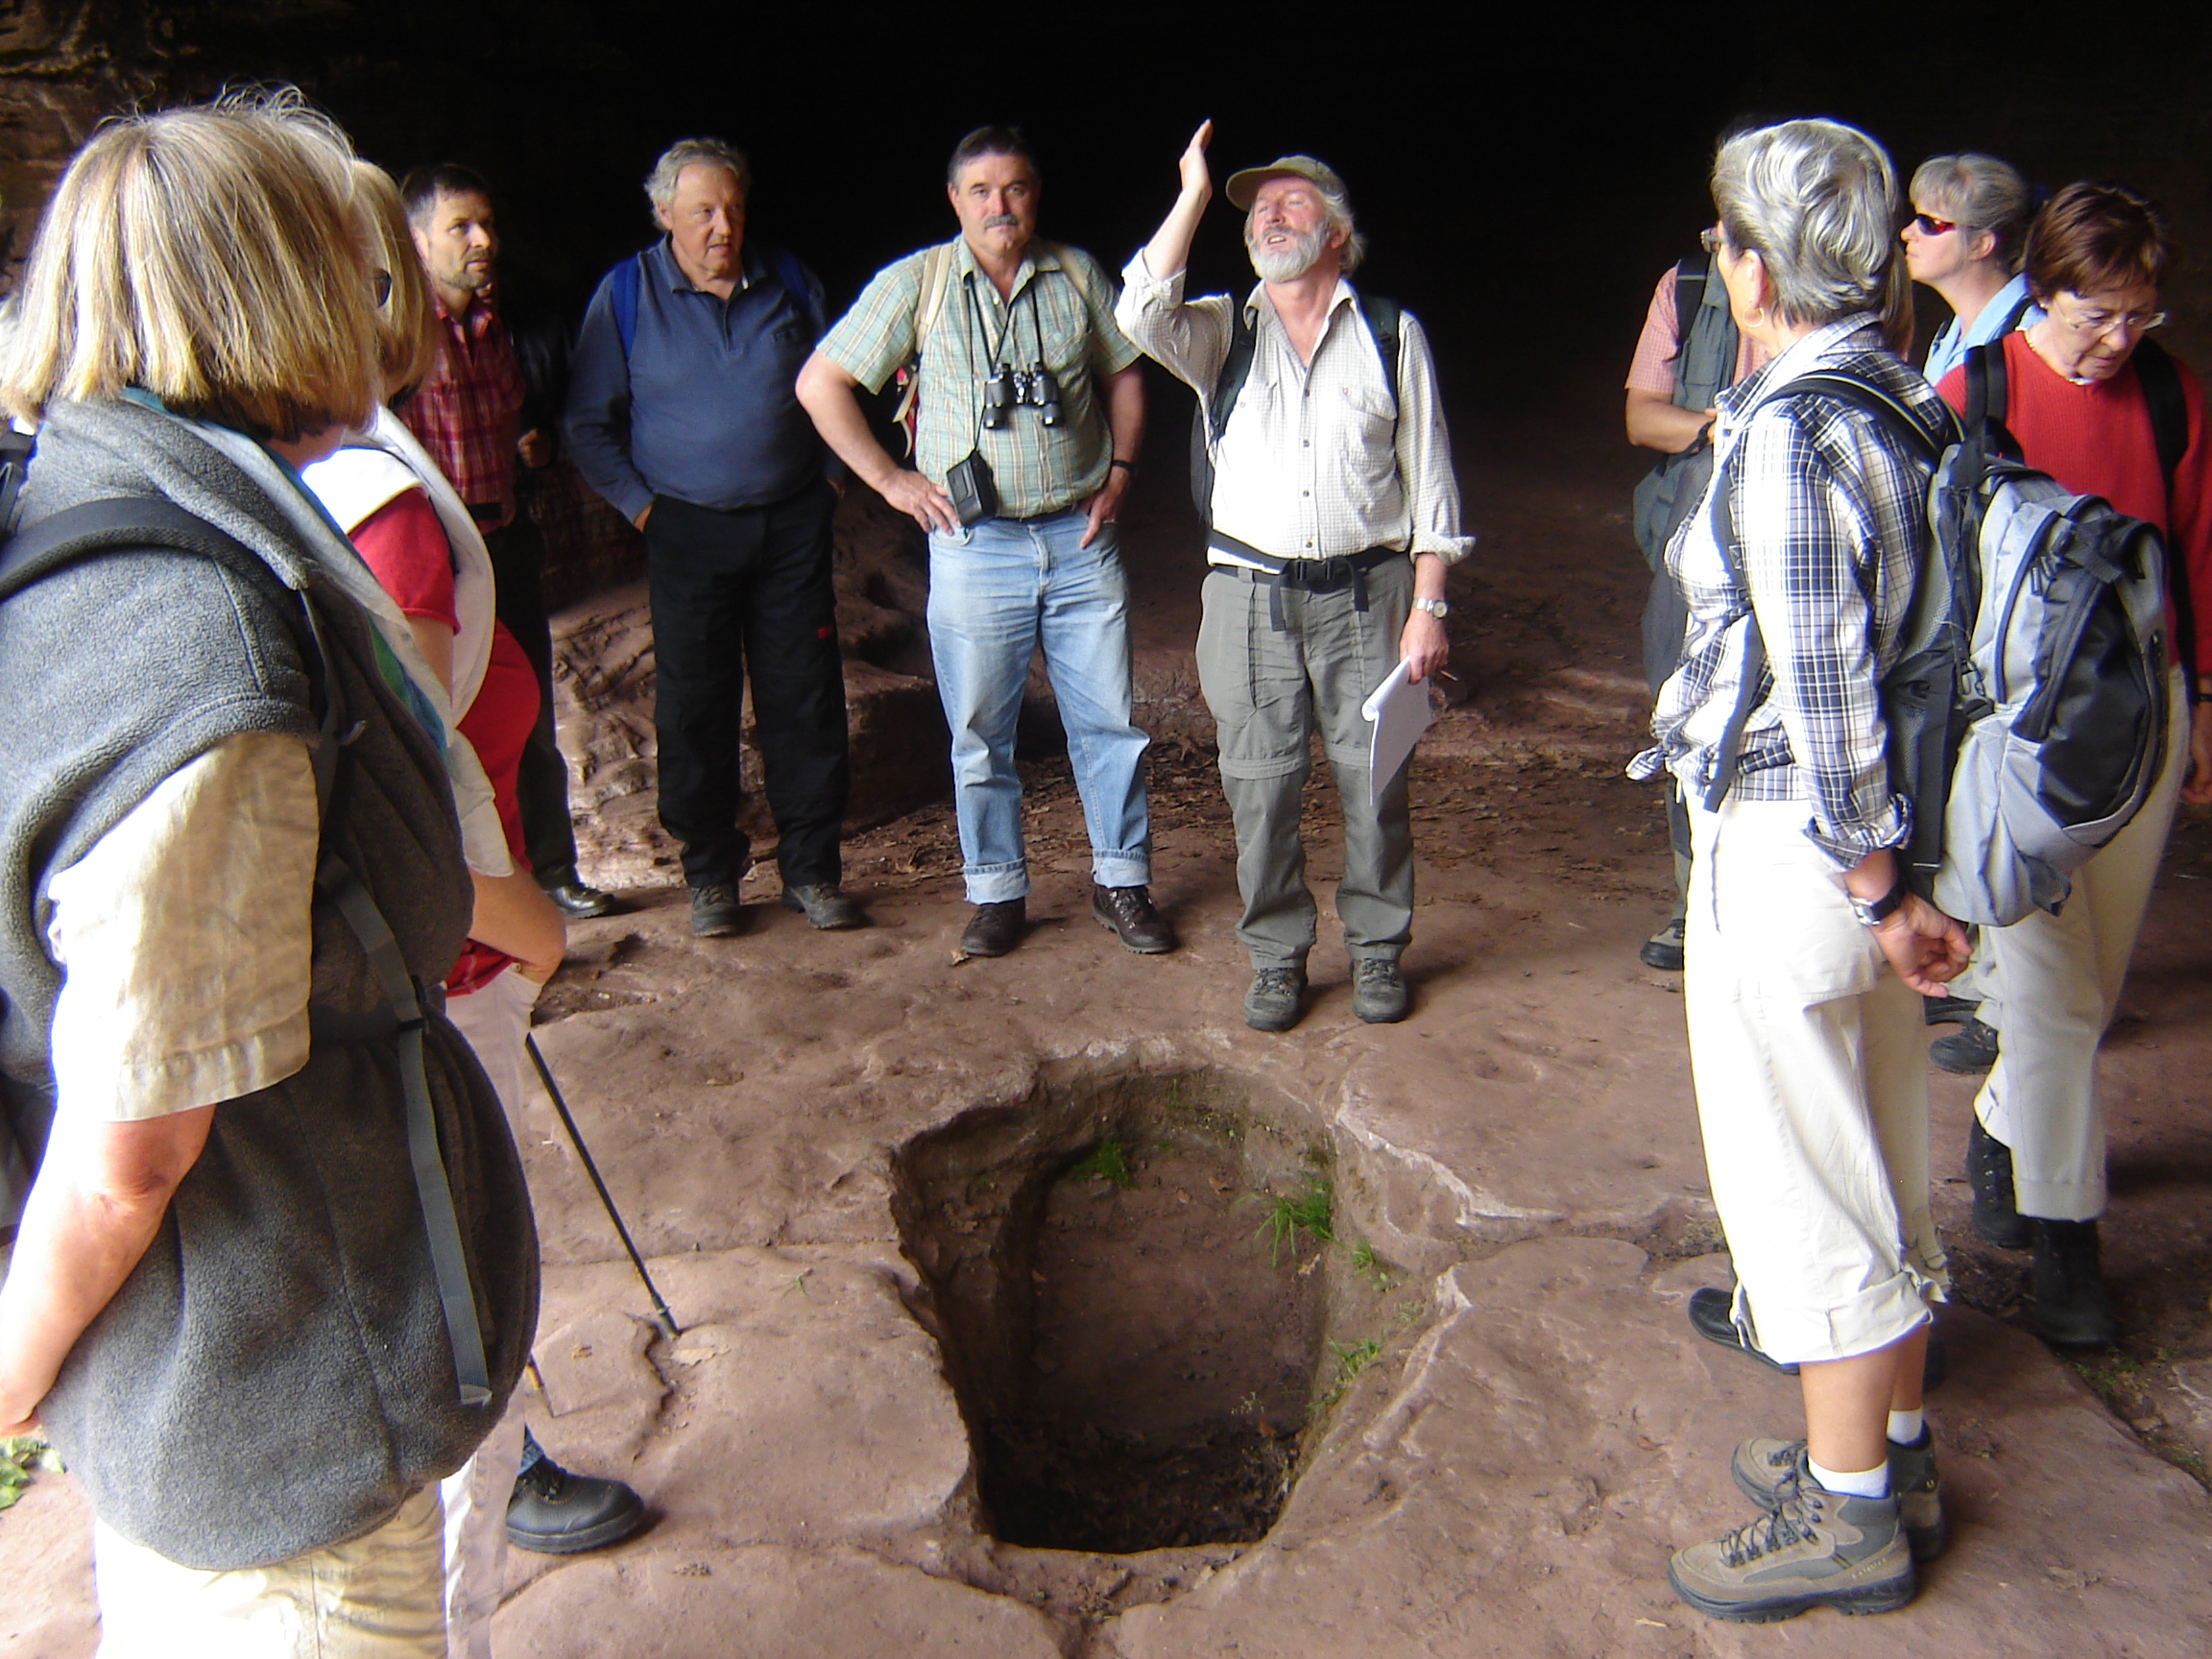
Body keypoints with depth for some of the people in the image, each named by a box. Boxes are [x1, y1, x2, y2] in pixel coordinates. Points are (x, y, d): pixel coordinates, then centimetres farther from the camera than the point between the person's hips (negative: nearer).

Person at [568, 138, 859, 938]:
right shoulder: (626, 294, 0)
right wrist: (639, 505, -3)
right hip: (688, 533, -1)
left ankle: (811, 868, 14)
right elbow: (588, 422, 4)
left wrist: (832, 478, 9)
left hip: (792, 523, 1)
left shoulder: (791, 282, 5)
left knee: (804, 700, 2)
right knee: (695, 707, 3)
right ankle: (710, 873, 17)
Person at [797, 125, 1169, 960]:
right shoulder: (916, 283, -1)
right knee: (980, 734, 5)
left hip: (1080, 539, 2)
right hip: (975, 545, -2)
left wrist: (1119, 467, 7)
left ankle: (1121, 882, 20)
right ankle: (997, 893, 20)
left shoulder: (1078, 274, 6)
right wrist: (889, 478, -3)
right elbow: (820, 383, 0)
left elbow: (1125, 374, 19)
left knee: (1110, 721, 5)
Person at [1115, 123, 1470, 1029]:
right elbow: (1142, 314, -15)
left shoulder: (1392, 335, 6)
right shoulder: (1222, 332, 8)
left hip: (1365, 593, -1)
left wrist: (1427, 606, -2)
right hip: (1251, 597, 1)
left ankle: (1376, 950, 24)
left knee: (1373, 782, 4)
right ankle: (1278, 957, 22)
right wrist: (1195, 192, -9)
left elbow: (1428, 479, 4)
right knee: (1260, 789, 5)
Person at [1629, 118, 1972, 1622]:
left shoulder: (1787, 436, -20)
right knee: (1888, 1160, 19)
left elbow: (1823, 694, -21)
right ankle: (1893, 1455, 37)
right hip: (1881, 835, 9)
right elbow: (1894, 638, 9)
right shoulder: (1913, 404, 6)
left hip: (1788, 851, -9)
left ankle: (1846, 1518, 21)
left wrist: (1877, 892, -14)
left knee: (1803, 1184, 4)